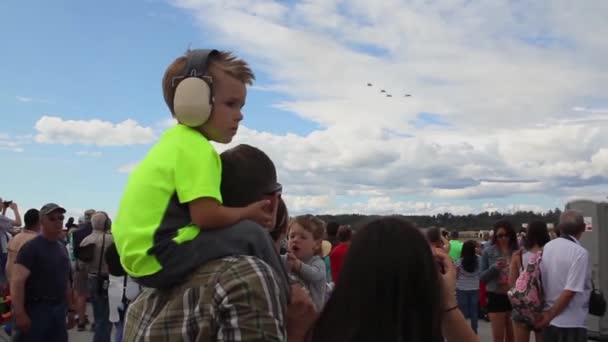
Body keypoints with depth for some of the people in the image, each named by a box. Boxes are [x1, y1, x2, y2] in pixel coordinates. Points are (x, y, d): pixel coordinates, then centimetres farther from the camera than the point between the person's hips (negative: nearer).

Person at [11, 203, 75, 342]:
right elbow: (17, 281, -19)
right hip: (36, 310, -7)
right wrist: (19, 314, -26)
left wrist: (70, 309, 20)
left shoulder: (62, 248, 14)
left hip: (59, 310, 8)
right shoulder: (31, 247, -10)